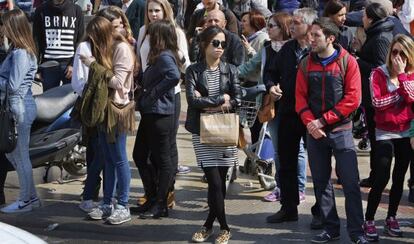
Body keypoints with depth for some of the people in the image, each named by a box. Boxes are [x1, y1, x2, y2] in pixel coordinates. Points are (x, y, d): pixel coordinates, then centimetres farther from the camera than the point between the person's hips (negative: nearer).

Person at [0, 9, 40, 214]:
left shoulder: (21, 53, -18)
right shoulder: (18, 50, 11)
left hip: (20, 108, -10)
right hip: (18, 107, 10)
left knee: (20, 155, 2)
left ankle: (25, 200, 15)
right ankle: (31, 196, 26)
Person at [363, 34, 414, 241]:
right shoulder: (379, 73, -6)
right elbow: (377, 102, -19)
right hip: (385, 134, -3)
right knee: (381, 179, -9)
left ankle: (391, 218, 22)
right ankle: (368, 221, 1)